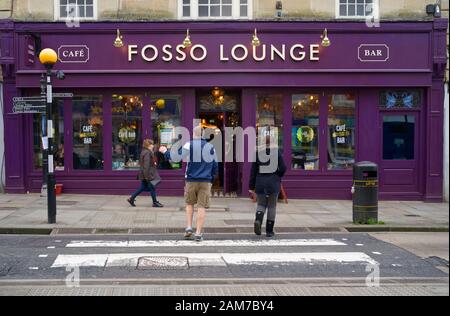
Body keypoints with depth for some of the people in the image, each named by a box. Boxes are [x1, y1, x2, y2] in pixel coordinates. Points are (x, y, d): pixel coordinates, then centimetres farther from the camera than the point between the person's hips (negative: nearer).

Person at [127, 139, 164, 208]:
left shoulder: (145, 152, 14)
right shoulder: (147, 153, -18)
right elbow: (146, 165, -23)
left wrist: (153, 163, 14)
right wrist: (147, 176, -25)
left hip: (145, 174, 10)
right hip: (148, 174, -10)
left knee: (143, 187, 13)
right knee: (152, 187, 0)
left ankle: (131, 199, 15)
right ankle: (155, 202, 9)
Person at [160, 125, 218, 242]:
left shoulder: (189, 145, -3)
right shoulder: (211, 147, 8)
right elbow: (215, 166, 11)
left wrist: (165, 152, 9)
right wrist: (212, 181, 21)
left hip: (191, 180, -1)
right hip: (206, 181, 1)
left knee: (189, 204, 18)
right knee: (202, 207, 2)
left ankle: (189, 227, 8)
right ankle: (198, 233, 0)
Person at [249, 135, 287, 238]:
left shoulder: (258, 153, 1)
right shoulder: (277, 152, -3)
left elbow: (253, 171, 2)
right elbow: (283, 168, -8)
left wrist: (251, 186, 6)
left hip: (260, 182, 1)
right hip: (273, 183, -1)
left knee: (261, 204, 14)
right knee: (272, 206, 9)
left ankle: (258, 220, -15)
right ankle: (269, 231, 10)